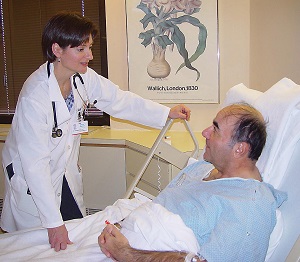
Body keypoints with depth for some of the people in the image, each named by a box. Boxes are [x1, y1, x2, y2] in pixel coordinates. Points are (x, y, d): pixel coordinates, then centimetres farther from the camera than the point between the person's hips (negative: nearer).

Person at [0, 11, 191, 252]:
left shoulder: (84, 77, -11)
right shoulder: (35, 95, -31)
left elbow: (120, 100, 2)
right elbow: (35, 162, -30)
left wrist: (167, 113, -6)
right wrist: (53, 223, -29)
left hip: (66, 173, 6)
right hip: (32, 181, -6)